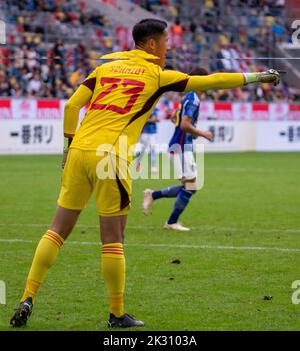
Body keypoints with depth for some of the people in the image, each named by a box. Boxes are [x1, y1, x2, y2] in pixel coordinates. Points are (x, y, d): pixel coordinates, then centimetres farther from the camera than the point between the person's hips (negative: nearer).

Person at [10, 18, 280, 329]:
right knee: (112, 240, 3)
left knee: (57, 231, 9)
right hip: (110, 158, -4)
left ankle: (28, 298, 2)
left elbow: (71, 105, 9)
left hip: (79, 151, 5)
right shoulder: (156, 74, 5)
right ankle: (117, 315, 11)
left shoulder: (106, 66, 16)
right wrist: (254, 77, 20)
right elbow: (209, 82, 10)